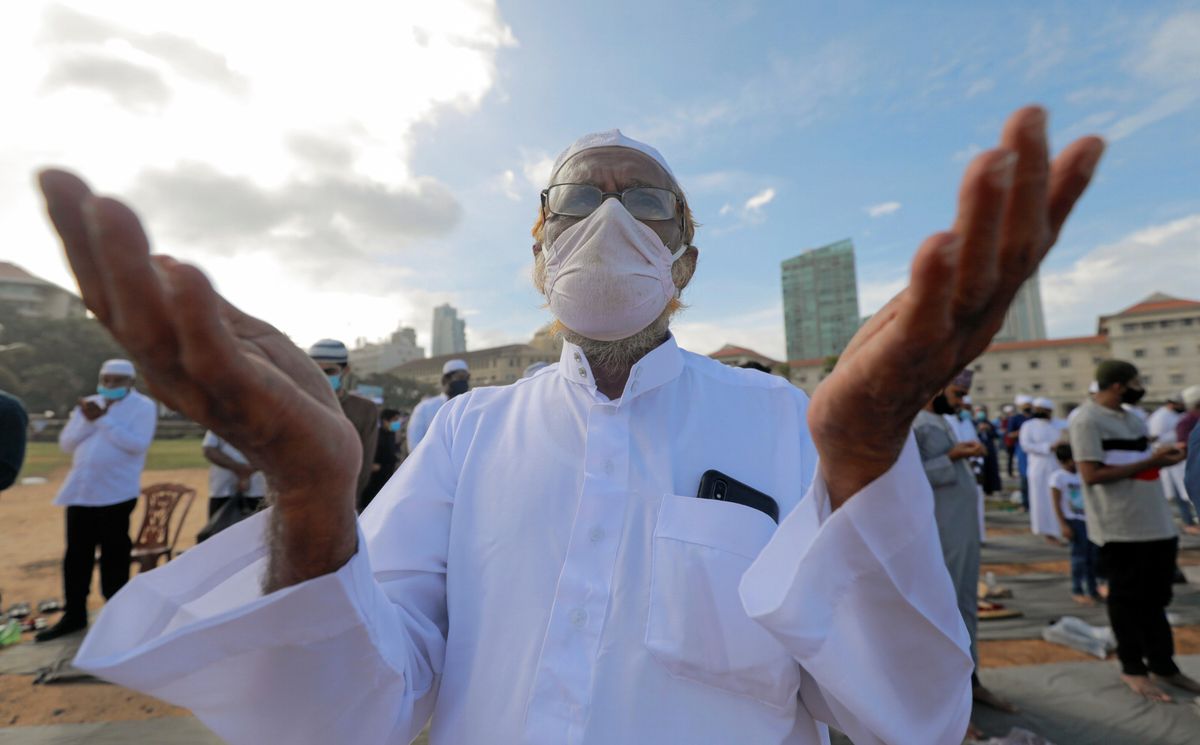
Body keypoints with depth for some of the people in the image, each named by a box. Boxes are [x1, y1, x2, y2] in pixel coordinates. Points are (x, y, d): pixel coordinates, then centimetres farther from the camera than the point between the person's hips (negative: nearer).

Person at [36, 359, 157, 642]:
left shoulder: (143, 406, -5)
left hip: (116, 494, -5)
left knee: (114, 558, 5)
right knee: (76, 556, 12)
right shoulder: (88, 403, 12)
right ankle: (74, 615, 25)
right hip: (79, 492, 5)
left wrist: (103, 419, -17)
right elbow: (65, 443, 7)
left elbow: (138, 444, -18)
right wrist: (88, 421, -10)